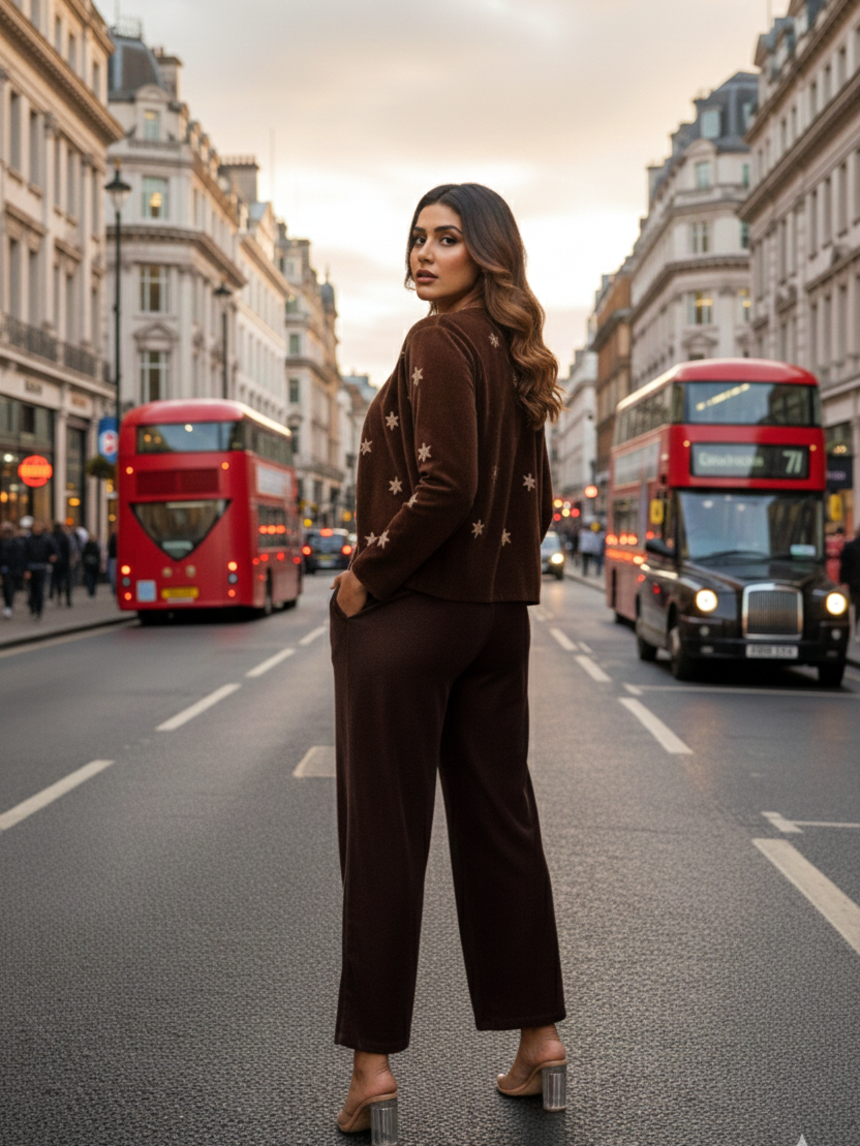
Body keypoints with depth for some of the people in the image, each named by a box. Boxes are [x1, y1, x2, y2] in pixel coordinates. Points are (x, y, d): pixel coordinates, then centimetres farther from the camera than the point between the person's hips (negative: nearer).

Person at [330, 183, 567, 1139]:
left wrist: (364, 577, -12)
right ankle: (538, 1039, 22)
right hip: (500, 617, 8)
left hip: (409, 612, -8)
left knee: (383, 833, -1)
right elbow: (536, 505, 17)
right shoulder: (514, 355, 14)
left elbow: (443, 487, -22)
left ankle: (373, 1061, 5)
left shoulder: (437, 342, -11)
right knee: (498, 822, 13)